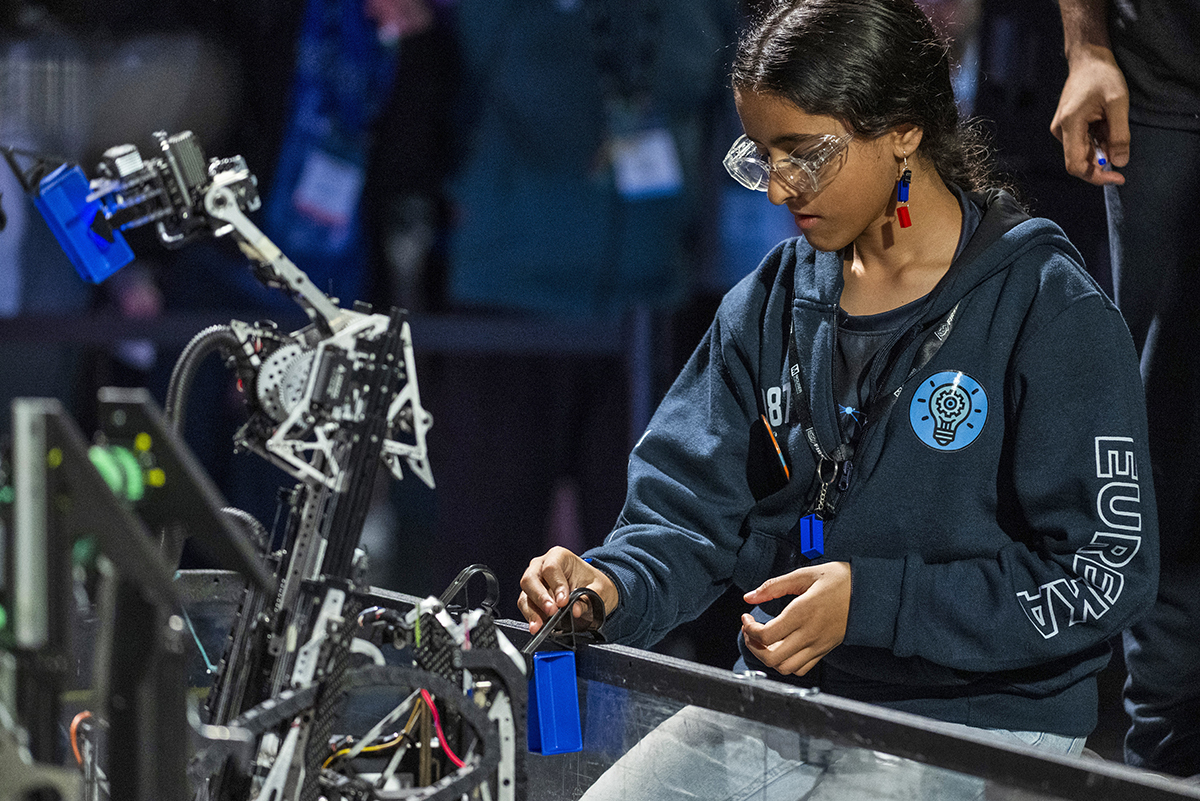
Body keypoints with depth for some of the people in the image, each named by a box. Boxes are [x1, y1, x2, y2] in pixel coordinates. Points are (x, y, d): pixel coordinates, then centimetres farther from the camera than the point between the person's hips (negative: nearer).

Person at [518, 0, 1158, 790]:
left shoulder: (1050, 310, -8)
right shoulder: (774, 300, 10)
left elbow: (1103, 575, -12)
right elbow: (691, 503, 7)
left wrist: (872, 601, -19)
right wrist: (618, 586, -16)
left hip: (988, 726, -5)